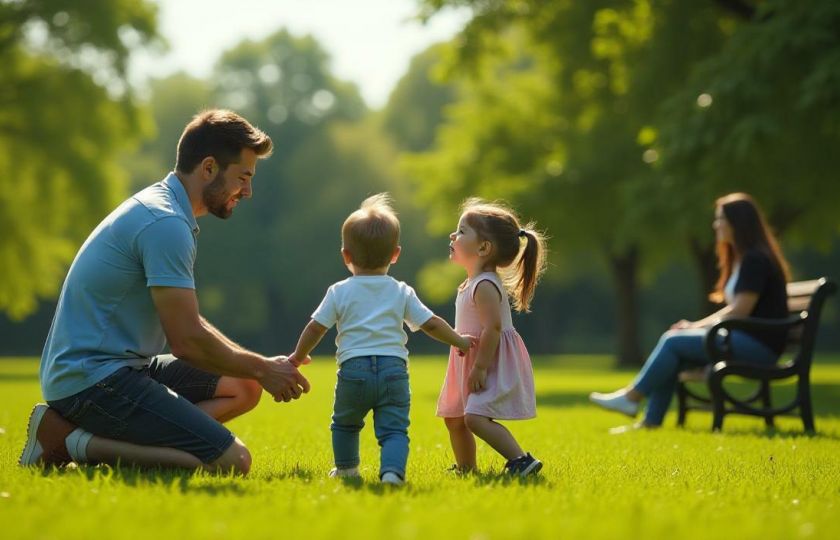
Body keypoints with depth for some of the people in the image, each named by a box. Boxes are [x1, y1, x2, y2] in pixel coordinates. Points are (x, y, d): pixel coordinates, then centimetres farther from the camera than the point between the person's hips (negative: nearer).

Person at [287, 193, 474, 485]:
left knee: (345, 423, 24)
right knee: (394, 429, -2)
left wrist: (299, 356, 22)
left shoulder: (340, 292, 6)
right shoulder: (401, 293, 10)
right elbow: (431, 323, 10)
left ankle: (346, 467, 38)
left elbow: (315, 328, 6)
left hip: (354, 369, 0)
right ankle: (392, 470, -25)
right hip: (393, 369, 0)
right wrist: (459, 341, 25)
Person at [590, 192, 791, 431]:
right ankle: (651, 421, -9)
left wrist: (697, 326, -7)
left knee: (673, 342, -15)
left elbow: (739, 311, -18)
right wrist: (697, 325, 6)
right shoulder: (741, 259, 20)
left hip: (757, 344, -10)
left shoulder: (755, 260, -13)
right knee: (672, 341, -3)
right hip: (743, 339, 10)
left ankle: (631, 398, -3)